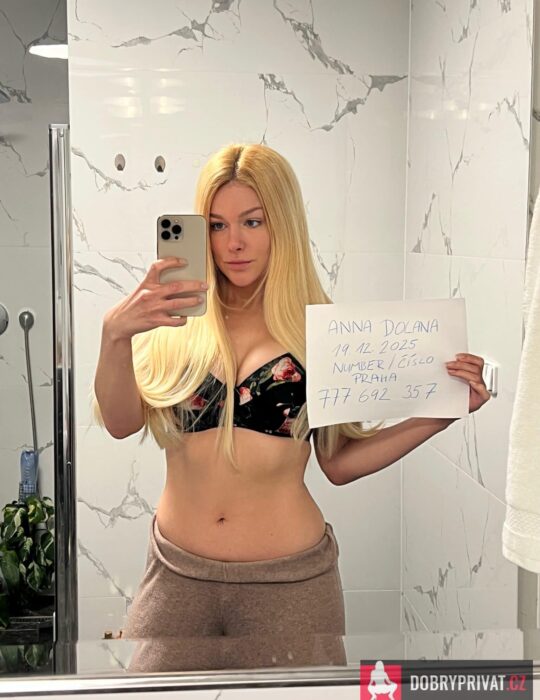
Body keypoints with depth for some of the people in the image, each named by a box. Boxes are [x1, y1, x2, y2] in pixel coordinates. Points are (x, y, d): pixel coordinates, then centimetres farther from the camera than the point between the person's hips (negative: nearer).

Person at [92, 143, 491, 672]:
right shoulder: (174, 322, -2)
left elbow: (338, 463, 1)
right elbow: (120, 423, -14)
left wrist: (439, 414, -7)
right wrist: (114, 334, -31)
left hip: (288, 580, 0)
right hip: (180, 574, 1)